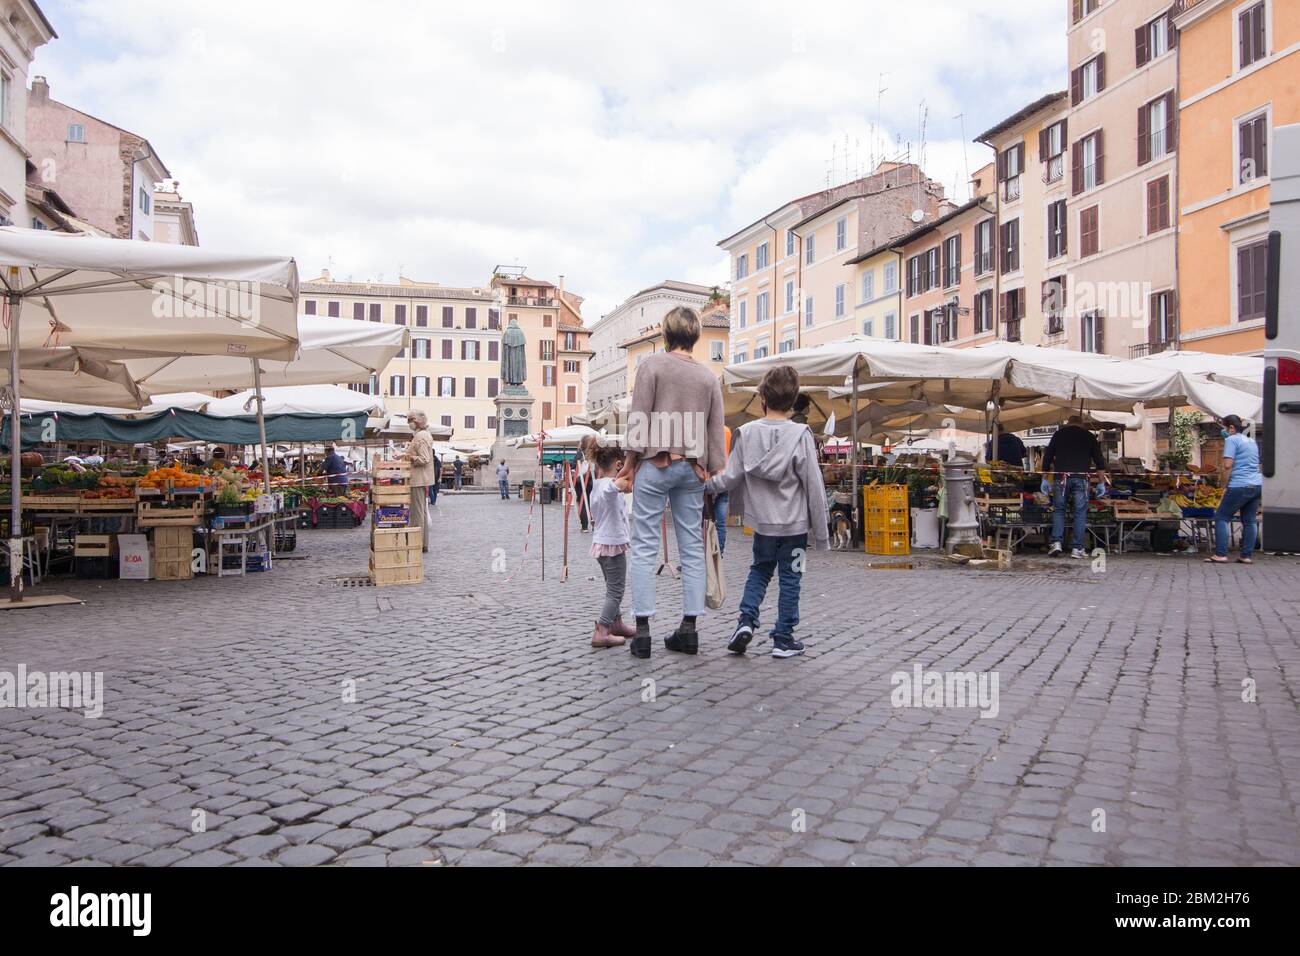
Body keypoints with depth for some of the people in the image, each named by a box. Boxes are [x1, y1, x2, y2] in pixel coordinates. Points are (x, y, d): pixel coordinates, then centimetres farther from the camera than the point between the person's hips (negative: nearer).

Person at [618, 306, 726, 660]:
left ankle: (642, 630, -5)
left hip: (656, 462, -4)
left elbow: (639, 416, -5)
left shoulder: (653, 364, 0)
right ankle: (689, 628, 8)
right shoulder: (709, 377, 12)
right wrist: (712, 471, 15)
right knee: (692, 548, 6)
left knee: (644, 546, -2)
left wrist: (631, 458, 1)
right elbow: (716, 430, 11)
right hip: (693, 468, 4)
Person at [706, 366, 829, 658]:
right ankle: (783, 640, 14)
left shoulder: (747, 432, -5)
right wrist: (821, 532, -3)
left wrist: (706, 484, 16)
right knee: (790, 579, 10)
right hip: (794, 523, -2)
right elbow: (814, 486, -11)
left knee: (759, 570, 22)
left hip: (762, 522, 3)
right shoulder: (801, 434, -13)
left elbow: (731, 477, -4)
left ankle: (746, 621, 6)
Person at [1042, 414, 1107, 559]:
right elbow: (1099, 457, 13)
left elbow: (1047, 456, 11)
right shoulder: (1089, 436, 13)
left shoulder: (1059, 434, 12)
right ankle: (1077, 548, 1)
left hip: (1061, 476, 0)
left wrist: (1046, 476, 17)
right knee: (1080, 512, 3)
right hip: (1081, 477, 0)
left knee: (1058, 510, 8)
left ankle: (1056, 542, -6)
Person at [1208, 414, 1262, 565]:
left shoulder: (1232, 440, -7)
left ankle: (1221, 555, -8)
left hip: (1240, 486, -8)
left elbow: (1227, 465, -16)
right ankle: (1247, 556, 9)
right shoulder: (1252, 441, 19)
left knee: (1222, 518, -2)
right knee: (1250, 521, 9)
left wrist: (1224, 485, -8)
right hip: (1257, 485, 8)